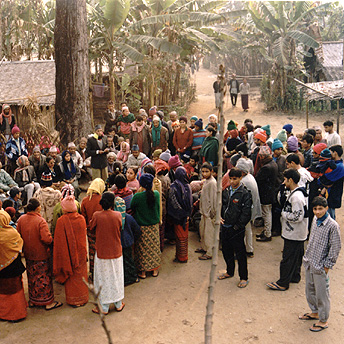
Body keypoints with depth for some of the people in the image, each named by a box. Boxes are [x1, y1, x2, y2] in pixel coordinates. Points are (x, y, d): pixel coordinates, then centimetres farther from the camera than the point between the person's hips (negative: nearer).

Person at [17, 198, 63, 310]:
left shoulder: (21, 219, -6)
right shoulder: (41, 221, -24)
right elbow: (47, 239, -28)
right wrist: (51, 239, -6)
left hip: (28, 254, 6)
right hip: (41, 255, -6)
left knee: (32, 277, 20)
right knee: (44, 278, 6)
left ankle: (32, 301, 32)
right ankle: (48, 302, 16)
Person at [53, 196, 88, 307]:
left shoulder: (61, 221, -19)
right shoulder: (81, 218, -8)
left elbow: (59, 241, -13)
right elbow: (83, 237, 3)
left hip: (68, 254, -3)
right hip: (80, 252, 3)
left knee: (70, 277, 12)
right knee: (81, 275, 17)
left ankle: (73, 300, 24)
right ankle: (83, 298, 29)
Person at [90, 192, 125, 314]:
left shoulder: (97, 215, -16)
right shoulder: (118, 215, -12)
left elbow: (92, 228, 1)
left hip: (102, 252, -1)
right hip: (116, 251, 2)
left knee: (103, 278, 10)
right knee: (116, 277, 17)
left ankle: (104, 307, 20)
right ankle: (118, 304, 30)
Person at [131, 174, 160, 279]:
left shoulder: (137, 196, -21)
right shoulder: (156, 194, -9)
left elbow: (131, 208, -5)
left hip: (142, 227, -3)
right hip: (154, 226, 3)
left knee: (142, 248, 11)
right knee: (154, 246, 17)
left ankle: (143, 271, 21)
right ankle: (155, 270, 28)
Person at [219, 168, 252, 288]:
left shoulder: (245, 194, -14)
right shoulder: (226, 191, 5)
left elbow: (246, 214, -16)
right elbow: (220, 205, 15)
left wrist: (236, 227, -15)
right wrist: (219, 216, -3)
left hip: (237, 230, -6)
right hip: (225, 227, 7)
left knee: (240, 253, 3)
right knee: (226, 251, 20)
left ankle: (244, 277, 18)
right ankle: (229, 272, 40)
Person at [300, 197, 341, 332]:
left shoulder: (333, 225, -19)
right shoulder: (315, 220, 2)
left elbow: (336, 247, -14)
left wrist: (327, 266, -11)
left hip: (320, 266, -7)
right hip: (309, 263, 7)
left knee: (321, 294, 5)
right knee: (310, 290, 21)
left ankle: (323, 321, 22)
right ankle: (315, 312, 40)